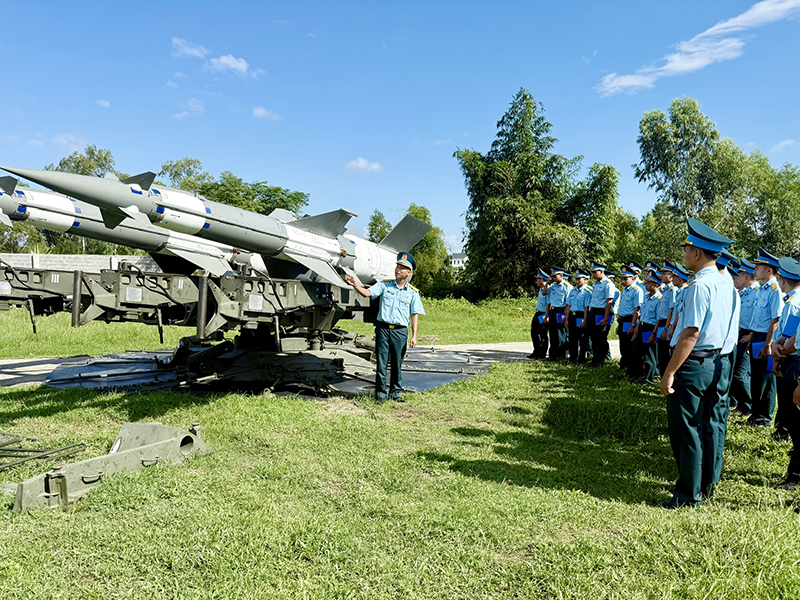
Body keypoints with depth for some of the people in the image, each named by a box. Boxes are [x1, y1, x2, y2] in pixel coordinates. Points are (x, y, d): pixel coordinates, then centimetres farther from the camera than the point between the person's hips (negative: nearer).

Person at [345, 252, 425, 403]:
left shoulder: (413, 292, 6)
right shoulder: (384, 285, 6)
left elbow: (415, 315, 6)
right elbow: (367, 293, -5)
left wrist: (414, 335, 0)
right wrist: (355, 284, -23)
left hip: (400, 331, 0)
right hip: (383, 328, 0)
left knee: (397, 363, 7)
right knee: (381, 363, 2)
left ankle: (395, 393, 21)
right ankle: (380, 393, 11)